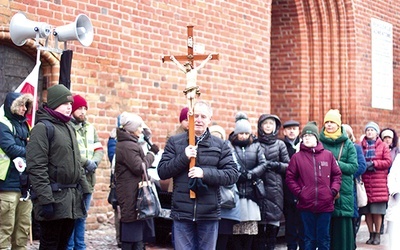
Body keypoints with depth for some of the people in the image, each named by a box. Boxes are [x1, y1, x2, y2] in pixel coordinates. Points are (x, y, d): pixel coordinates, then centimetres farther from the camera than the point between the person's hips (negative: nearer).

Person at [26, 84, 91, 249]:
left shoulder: (69, 128, 18)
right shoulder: (43, 127, -9)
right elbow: (36, 167, -16)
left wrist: (84, 188, 14)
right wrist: (45, 199, -22)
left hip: (72, 198, 8)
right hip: (54, 198, -8)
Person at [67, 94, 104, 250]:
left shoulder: (90, 128, 16)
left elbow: (99, 150, 12)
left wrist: (94, 163, -8)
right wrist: (87, 162, -18)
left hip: (88, 179, 7)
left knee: (82, 217, 15)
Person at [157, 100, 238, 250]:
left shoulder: (221, 145, 5)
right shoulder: (174, 142, 6)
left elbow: (232, 174, -3)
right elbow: (162, 172, 1)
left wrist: (205, 173, -17)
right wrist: (183, 157, -13)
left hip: (209, 213, 0)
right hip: (182, 212, 0)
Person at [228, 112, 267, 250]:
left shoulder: (256, 146, 13)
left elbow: (263, 164, 3)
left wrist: (250, 174, -10)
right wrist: (239, 175, -18)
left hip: (251, 191, 3)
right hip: (235, 191, -3)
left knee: (250, 228, 1)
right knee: (236, 228, -5)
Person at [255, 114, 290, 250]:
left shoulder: (280, 144, 9)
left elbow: (288, 166, 8)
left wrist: (276, 165, -7)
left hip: (275, 187, 1)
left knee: (273, 224, -2)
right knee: (259, 223, -3)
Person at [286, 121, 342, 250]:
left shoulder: (328, 155, 4)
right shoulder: (297, 157, 1)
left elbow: (337, 174, 9)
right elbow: (290, 177, 1)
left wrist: (334, 191, -4)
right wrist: (299, 193, -9)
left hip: (326, 204, 1)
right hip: (306, 205, -1)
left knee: (324, 238, 8)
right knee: (309, 239, 8)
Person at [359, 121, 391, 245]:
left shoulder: (383, 146, 5)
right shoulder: (361, 146, 9)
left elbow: (388, 162, -1)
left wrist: (374, 163, -11)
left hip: (379, 182, -2)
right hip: (365, 181, 2)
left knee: (377, 211, -2)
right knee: (367, 211, 2)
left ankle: (377, 234, 8)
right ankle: (371, 234, 13)